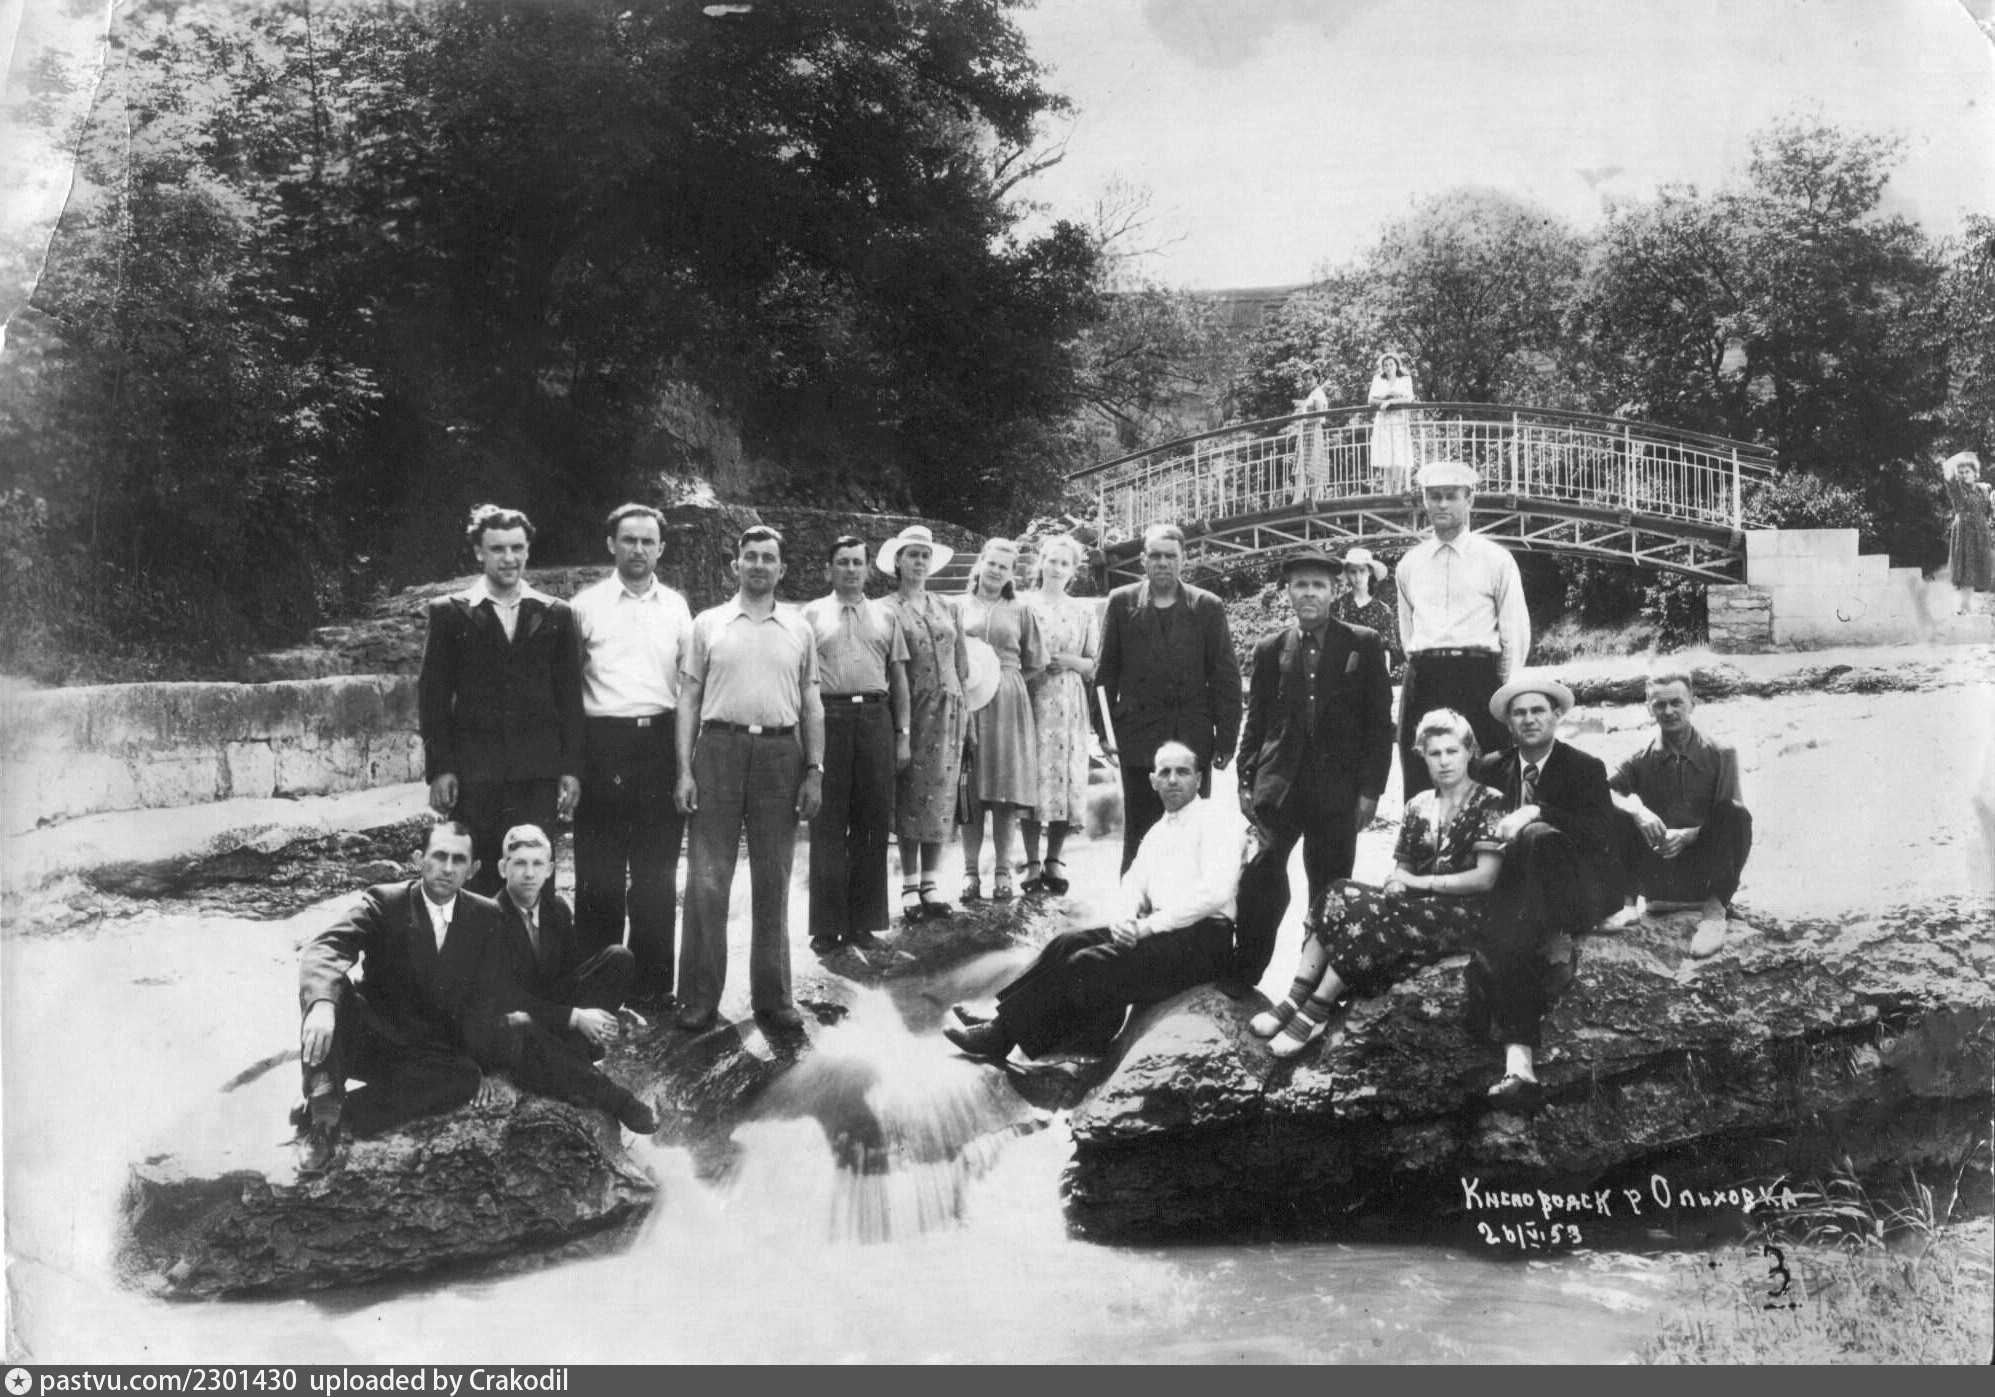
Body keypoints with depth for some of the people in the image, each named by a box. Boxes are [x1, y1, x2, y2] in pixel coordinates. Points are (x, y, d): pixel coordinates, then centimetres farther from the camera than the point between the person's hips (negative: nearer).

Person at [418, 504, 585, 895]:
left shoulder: (555, 615, 9)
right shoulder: (449, 613, 5)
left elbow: (570, 698, 10)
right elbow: (432, 696, 4)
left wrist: (572, 768, 4)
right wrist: (439, 768, -3)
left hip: (539, 774, 1)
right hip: (474, 771, -1)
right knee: (476, 881, 0)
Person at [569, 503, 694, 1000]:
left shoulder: (675, 606, 10)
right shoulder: (586, 604, 2)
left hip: (661, 740, 3)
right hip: (603, 740, -2)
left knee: (657, 869, 8)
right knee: (599, 869, 1)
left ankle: (653, 981, 16)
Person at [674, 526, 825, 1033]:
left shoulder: (799, 630, 10)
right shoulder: (708, 624, 6)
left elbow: (811, 705, 12)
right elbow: (689, 699, 5)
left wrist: (815, 771, 4)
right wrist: (684, 769, -2)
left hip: (781, 751, 2)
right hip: (719, 748, -1)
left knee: (774, 882, 7)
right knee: (707, 880, -3)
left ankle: (772, 996, 15)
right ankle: (699, 998, 4)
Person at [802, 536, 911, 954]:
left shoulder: (886, 615, 15)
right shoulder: (812, 614, 8)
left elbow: (899, 677, 15)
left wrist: (902, 734, 9)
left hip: (875, 717, 2)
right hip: (828, 718, -2)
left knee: (873, 824, 4)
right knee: (828, 824, -1)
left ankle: (863, 922, 12)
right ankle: (827, 924, 4)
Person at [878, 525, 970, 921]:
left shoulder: (946, 608, 14)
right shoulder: (886, 611, 0)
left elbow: (962, 664, 16)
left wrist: (960, 707, 9)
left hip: (947, 712, 4)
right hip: (908, 713, -4)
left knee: (940, 798, 4)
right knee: (910, 798, -2)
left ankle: (929, 883, 12)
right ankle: (909, 887, 5)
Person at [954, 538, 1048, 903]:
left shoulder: (1019, 610, 9)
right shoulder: (960, 606, 7)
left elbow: (1035, 663, 10)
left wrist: (1001, 678, 4)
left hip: (1008, 704, 1)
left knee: (1005, 789, 0)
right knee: (970, 791, -2)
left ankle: (1002, 872, 6)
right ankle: (970, 872, 3)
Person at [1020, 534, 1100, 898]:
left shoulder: (1085, 611, 12)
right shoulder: (1025, 605, 5)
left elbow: (1095, 665, 11)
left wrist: (1068, 661, -6)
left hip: (1070, 703, 2)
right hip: (1032, 700, -2)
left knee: (1068, 778, -1)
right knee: (1033, 777, -6)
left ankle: (1054, 861, 10)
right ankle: (1033, 864, 0)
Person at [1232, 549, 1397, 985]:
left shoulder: (1363, 646, 4)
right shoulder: (1270, 649, 9)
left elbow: (1379, 721, 3)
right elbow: (1256, 721, 11)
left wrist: (1370, 789, -3)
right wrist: (1246, 781, 4)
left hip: (1337, 788, 0)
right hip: (1279, 783, 0)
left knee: (1330, 891, 4)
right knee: (1261, 877, -13)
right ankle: (1243, 978, -7)